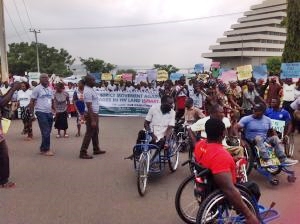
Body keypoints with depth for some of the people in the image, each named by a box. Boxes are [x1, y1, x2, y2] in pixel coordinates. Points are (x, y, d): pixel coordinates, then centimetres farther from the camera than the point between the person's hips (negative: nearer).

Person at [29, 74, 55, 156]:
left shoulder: (50, 89, 13)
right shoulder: (37, 89, -7)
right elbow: (32, 102, -6)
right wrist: (31, 113, -8)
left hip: (49, 112, 7)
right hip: (41, 112, -7)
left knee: (47, 132, 10)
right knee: (46, 132, -8)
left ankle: (42, 148, 21)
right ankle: (46, 149, 1)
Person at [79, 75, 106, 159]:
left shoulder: (90, 89, 10)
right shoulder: (88, 91, -22)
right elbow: (89, 107, -25)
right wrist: (92, 120, -27)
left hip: (94, 114, 10)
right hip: (91, 114, -10)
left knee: (95, 132, 19)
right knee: (89, 133, -4)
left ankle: (96, 149, 31)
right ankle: (83, 153, 3)